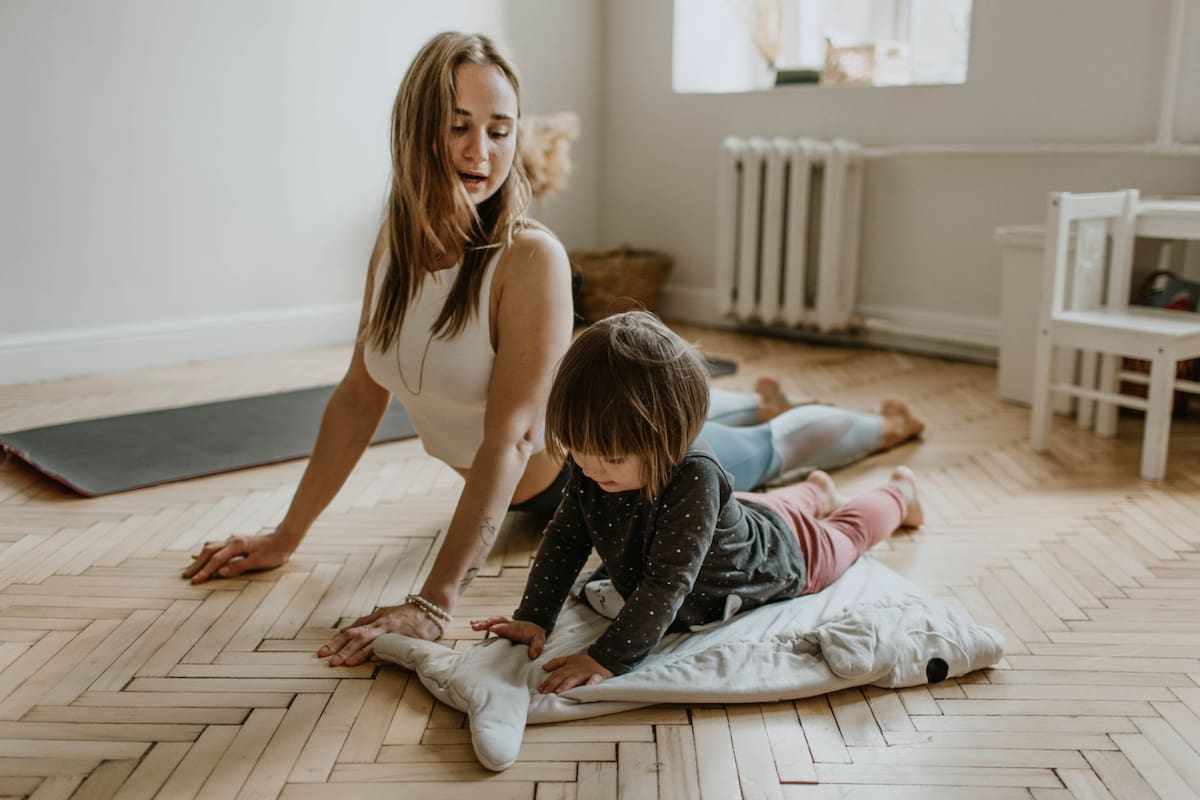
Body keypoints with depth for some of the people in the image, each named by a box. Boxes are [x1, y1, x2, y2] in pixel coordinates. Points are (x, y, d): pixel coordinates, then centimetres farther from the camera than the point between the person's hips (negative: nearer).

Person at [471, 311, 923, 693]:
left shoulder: (693, 478, -50)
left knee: (843, 535, 28)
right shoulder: (592, 464, -30)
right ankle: (815, 492, 66)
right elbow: (565, 539, -20)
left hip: (780, 554, -4)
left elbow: (666, 584, -49)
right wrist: (532, 618, -28)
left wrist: (609, 659, -52)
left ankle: (899, 493, 57)